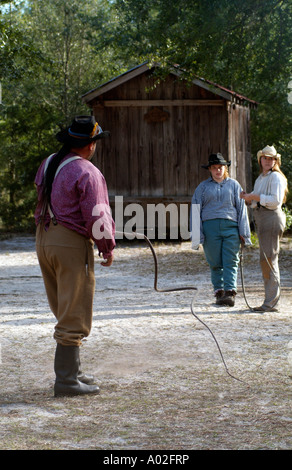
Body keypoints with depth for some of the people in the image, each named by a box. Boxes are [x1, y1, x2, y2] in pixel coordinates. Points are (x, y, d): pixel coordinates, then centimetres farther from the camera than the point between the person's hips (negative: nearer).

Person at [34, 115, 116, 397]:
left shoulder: (47, 165, 10)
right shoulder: (87, 173, -15)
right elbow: (97, 215, -15)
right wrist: (108, 247, -5)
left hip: (44, 239, 8)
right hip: (72, 243, -8)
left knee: (64, 311, 19)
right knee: (74, 316, -2)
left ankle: (71, 371, 26)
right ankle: (66, 380, -1)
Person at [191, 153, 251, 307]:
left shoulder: (233, 185, 15)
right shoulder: (203, 187, 14)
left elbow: (241, 208, 13)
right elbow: (196, 211, 11)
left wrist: (243, 231, 6)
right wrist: (197, 234, 2)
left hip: (231, 226, 0)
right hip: (210, 226, 1)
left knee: (231, 261, -10)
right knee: (215, 263, 0)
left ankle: (230, 292, -15)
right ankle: (219, 292, 6)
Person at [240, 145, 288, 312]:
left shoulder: (276, 177, -7)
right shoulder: (260, 179, 21)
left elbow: (276, 200, -18)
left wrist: (255, 196, -14)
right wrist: (248, 198, 6)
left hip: (271, 217, -10)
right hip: (261, 219, 10)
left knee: (268, 259, -11)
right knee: (268, 260, 9)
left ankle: (270, 302, -10)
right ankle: (272, 301, 13)